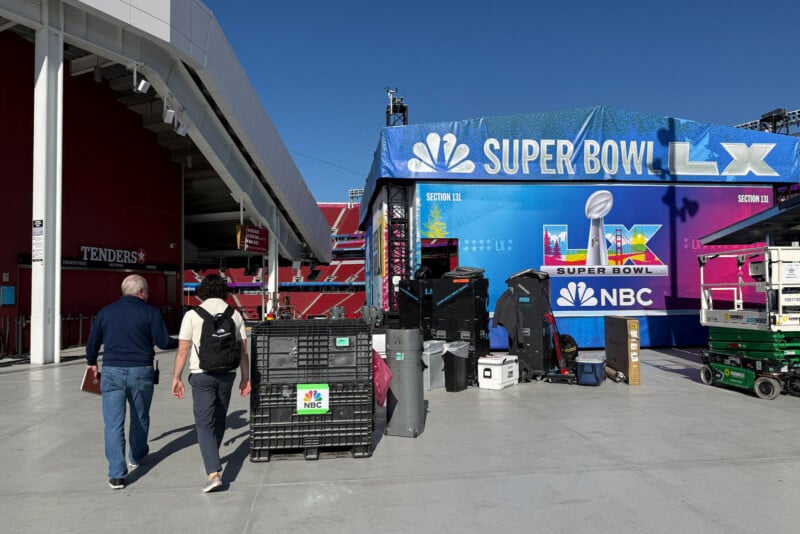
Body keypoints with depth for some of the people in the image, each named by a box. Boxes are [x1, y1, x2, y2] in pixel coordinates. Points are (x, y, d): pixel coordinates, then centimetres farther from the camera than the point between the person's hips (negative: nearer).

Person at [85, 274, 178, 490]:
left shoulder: (106, 312, 6)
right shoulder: (150, 312, -4)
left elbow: (92, 342, 12)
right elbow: (163, 342, -8)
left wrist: (92, 363, 30)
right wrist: (181, 342, 12)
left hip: (112, 372, 1)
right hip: (141, 372, -1)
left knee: (113, 423, 2)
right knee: (140, 418, 20)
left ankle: (116, 475, -2)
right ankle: (136, 457, 39)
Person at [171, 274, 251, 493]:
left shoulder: (192, 315, -5)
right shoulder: (235, 315, 2)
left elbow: (183, 350, -7)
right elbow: (243, 351, 3)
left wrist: (177, 377, 2)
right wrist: (245, 378, 10)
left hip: (201, 374, -3)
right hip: (227, 374, 3)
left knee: (204, 423, 1)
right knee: (219, 418, 21)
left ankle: (214, 473, -9)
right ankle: (212, 459, 40)